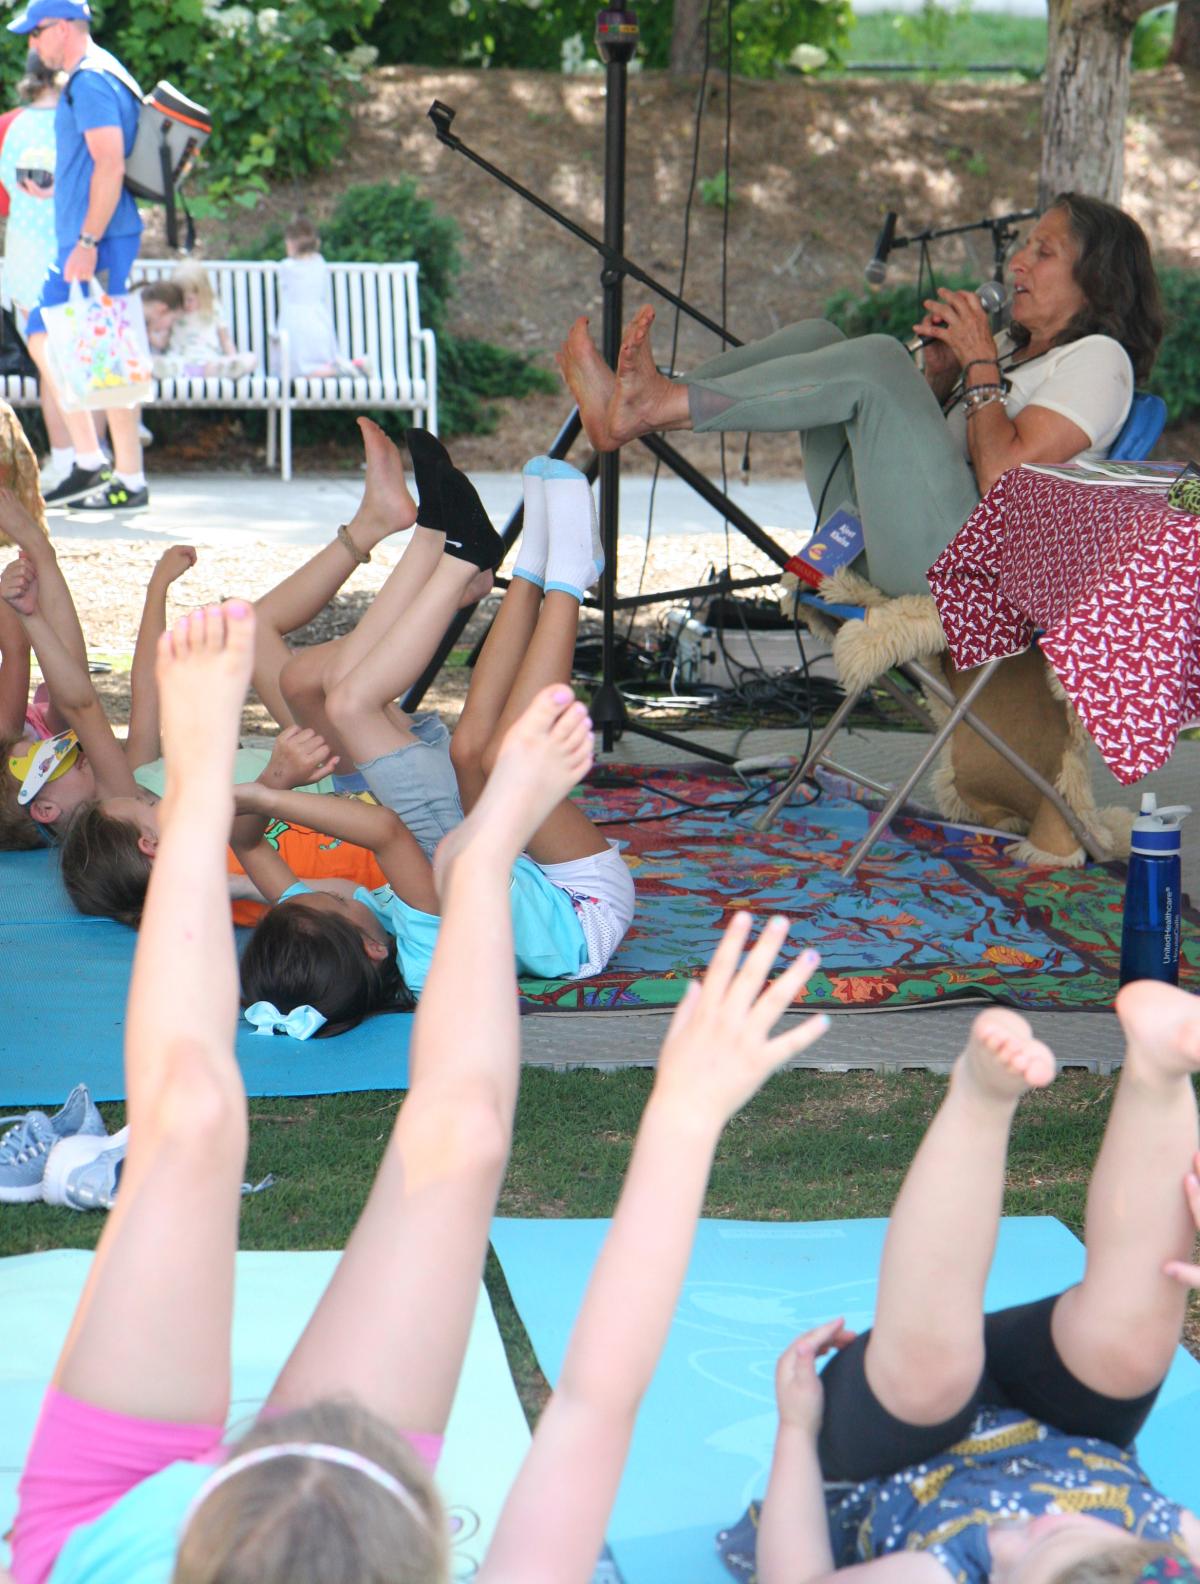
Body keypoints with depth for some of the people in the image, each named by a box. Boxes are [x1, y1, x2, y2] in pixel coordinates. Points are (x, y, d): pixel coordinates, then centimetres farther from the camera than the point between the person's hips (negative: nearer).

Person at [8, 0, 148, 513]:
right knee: (43, 336, 14)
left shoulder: (91, 81, -13)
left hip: (99, 240, -11)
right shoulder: (94, 78, 18)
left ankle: (130, 483, -2)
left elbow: (111, 165, -23)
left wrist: (87, 242, -24)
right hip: (87, 240, 11)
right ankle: (90, 462, 15)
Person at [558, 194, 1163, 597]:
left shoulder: (1098, 359, 1)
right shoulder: (1014, 349, 28)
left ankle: (653, 407, -28)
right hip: (878, 535, 9)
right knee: (816, 337, 3)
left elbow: (1003, 474, -15)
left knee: (875, 361, -24)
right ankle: (655, 400, -18)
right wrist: (940, 371, 7)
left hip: (961, 556, -9)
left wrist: (979, 364, -5)